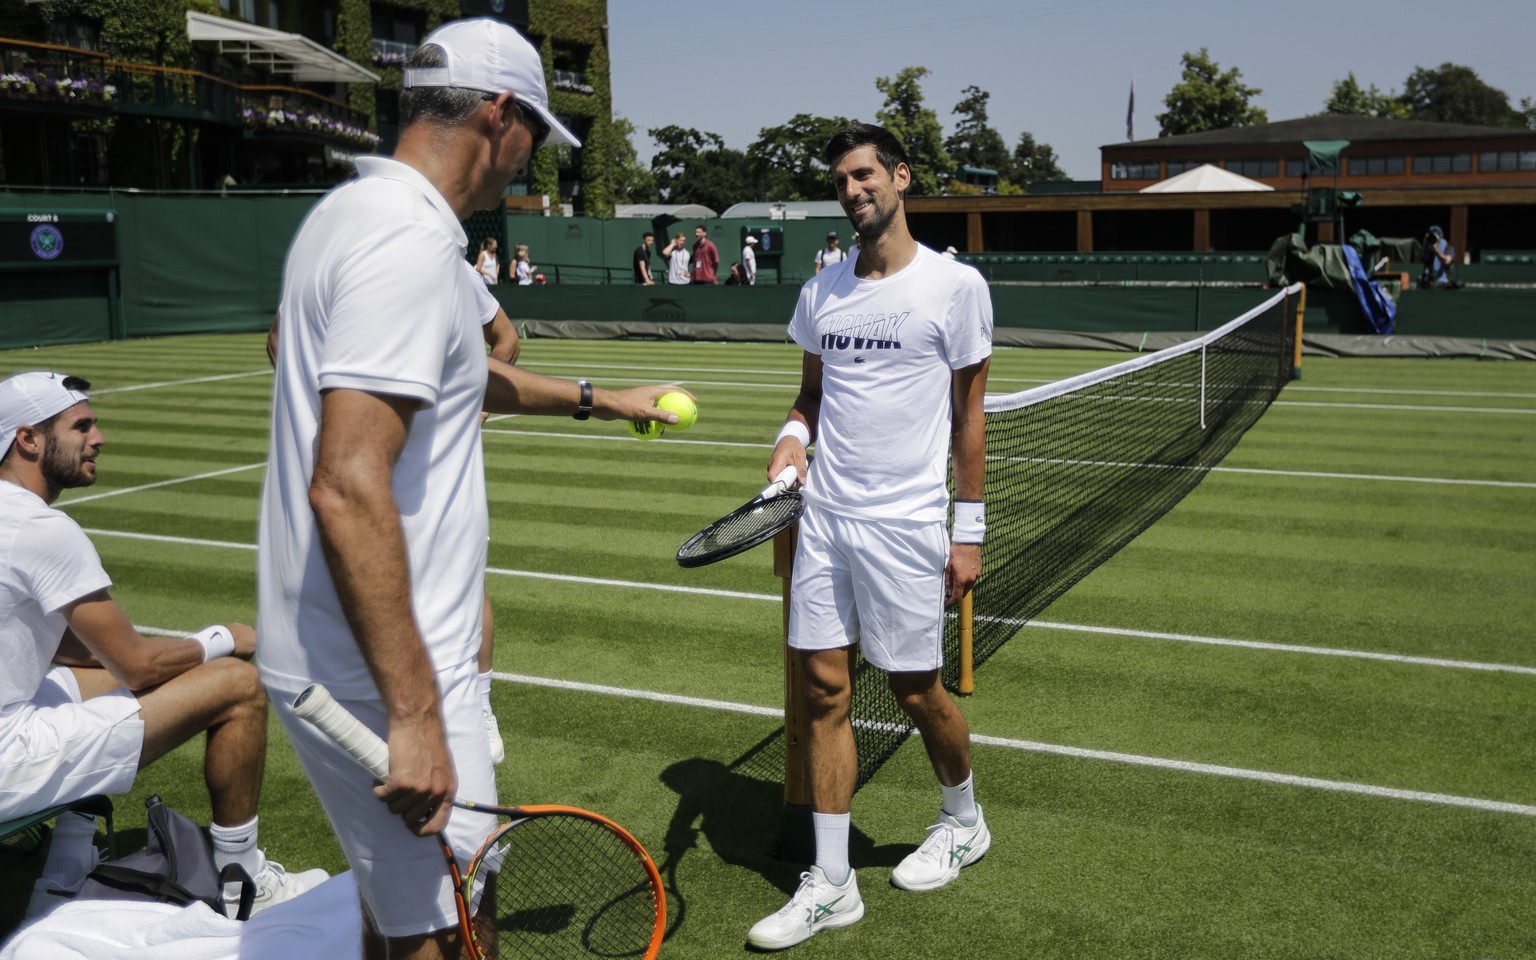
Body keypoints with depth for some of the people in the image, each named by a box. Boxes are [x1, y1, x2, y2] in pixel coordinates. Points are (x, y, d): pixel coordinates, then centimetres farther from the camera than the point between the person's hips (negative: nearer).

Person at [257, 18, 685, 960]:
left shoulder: (357, 212, 12)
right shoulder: (411, 244, -21)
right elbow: (347, 487, -29)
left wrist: (597, 399, 36)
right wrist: (413, 715, -28)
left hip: (350, 657, 10)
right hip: (378, 674, -10)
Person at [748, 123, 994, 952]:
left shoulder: (955, 286, -4)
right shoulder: (821, 291, 9)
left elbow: (969, 416, -1)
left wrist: (969, 531, -3)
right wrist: (793, 436, -2)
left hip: (906, 524, -4)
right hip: (823, 516, 5)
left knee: (915, 690, 6)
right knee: (824, 688, 4)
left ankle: (963, 822, 36)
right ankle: (830, 885, 14)